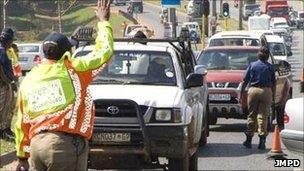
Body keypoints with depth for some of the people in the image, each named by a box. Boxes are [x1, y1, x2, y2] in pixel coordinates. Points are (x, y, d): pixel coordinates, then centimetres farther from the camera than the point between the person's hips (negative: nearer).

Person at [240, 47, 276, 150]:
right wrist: (273, 96, 9)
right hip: (266, 91, -1)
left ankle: (249, 140, 12)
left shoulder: (252, 65, 6)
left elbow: (245, 81, 4)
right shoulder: (270, 67, 5)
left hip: (253, 91, 1)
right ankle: (262, 140, -5)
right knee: (263, 116, 1)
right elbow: (273, 83, 3)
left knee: (251, 115, 9)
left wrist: (241, 93, 9)